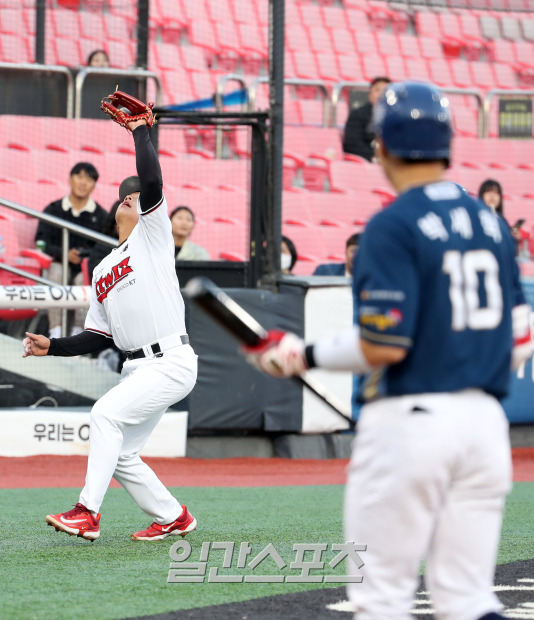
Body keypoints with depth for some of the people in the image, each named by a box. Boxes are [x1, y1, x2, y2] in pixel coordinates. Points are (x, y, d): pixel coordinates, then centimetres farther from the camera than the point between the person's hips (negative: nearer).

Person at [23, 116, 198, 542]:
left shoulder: (153, 235, 3)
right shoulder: (102, 271, 22)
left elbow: (151, 181, -16)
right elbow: (100, 338, 21)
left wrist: (140, 130, -7)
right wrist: (52, 346, 9)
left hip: (172, 361, -8)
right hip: (138, 369, 8)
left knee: (106, 413, -22)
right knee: (120, 456, 6)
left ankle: (87, 513, -25)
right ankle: (173, 518, 22)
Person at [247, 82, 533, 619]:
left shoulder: (393, 226, -11)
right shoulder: (490, 222, 11)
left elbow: (383, 346, -17)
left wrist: (304, 356, -3)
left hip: (408, 420, -7)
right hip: (485, 422, 7)